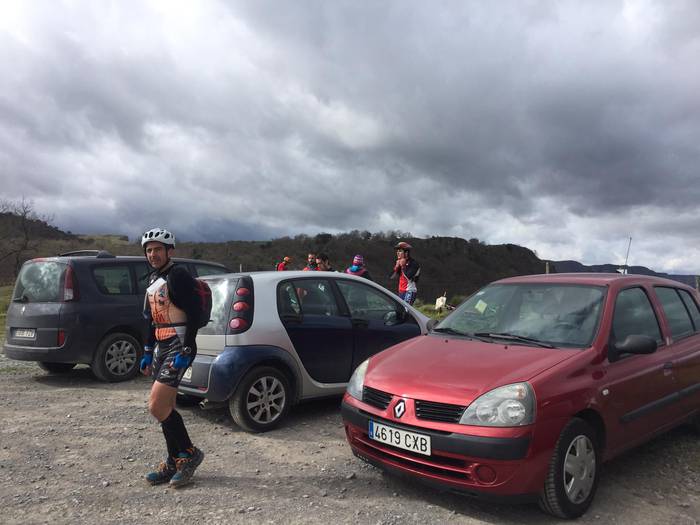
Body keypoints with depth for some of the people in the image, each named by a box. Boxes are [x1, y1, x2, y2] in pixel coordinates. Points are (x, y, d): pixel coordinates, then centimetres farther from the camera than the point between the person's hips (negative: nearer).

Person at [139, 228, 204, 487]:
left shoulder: (178, 276, -11)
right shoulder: (153, 281, 16)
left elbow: (194, 315, -18)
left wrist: (185, 352, -21)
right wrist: (147, 352, 19)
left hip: (178, 349, -9)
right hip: (161, 348, 9)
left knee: (157, 406, -13)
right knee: (165, 407, 10)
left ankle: (189, 454, 4)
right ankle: (174, 463, 21)